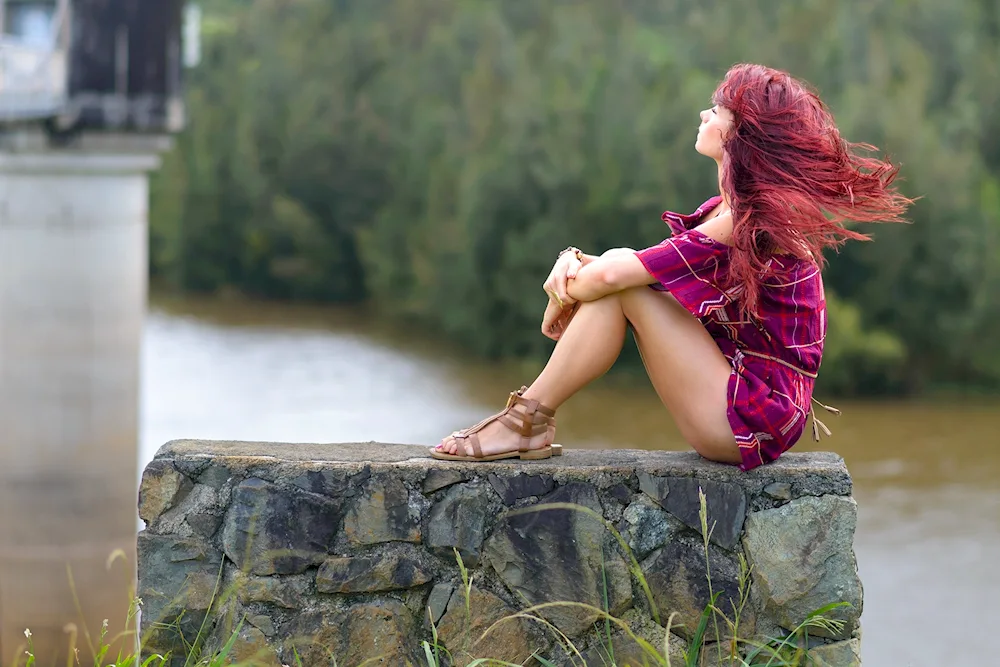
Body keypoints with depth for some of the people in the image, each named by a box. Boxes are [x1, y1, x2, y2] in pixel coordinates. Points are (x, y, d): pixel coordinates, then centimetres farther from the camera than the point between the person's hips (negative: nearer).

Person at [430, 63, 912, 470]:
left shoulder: (751, 221, -18)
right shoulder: (727, 207, 13)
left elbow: (614, 274, -22)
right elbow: (617, 267, 12)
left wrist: (567, 296, -2)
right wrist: (575, 265, -9)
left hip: (754, 422, -9)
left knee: (623, 282, -16)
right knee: (620, 267, 1)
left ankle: (527, 419, -6)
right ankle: (528, 418, -3)